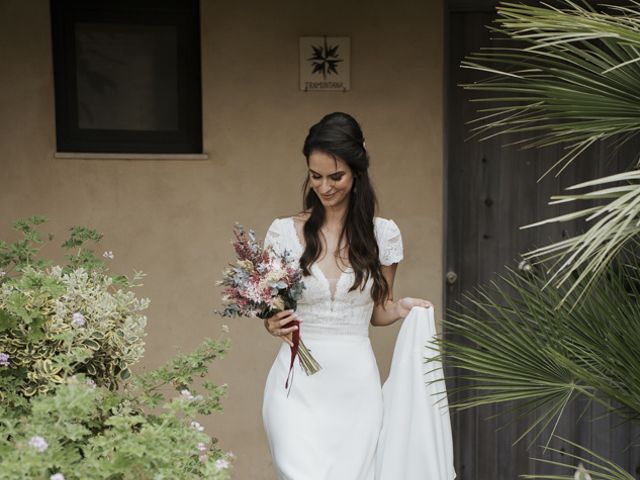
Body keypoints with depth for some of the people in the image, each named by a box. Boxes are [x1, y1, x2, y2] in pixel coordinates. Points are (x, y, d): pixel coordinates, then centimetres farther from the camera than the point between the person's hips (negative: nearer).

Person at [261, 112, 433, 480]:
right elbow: (272, 309, 9)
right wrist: (273, 324, -13)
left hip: (356, 384, 1)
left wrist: (402, 309, -7)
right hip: (298, 384, -1)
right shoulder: (284, 232, 1)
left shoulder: (383, 233, 3)